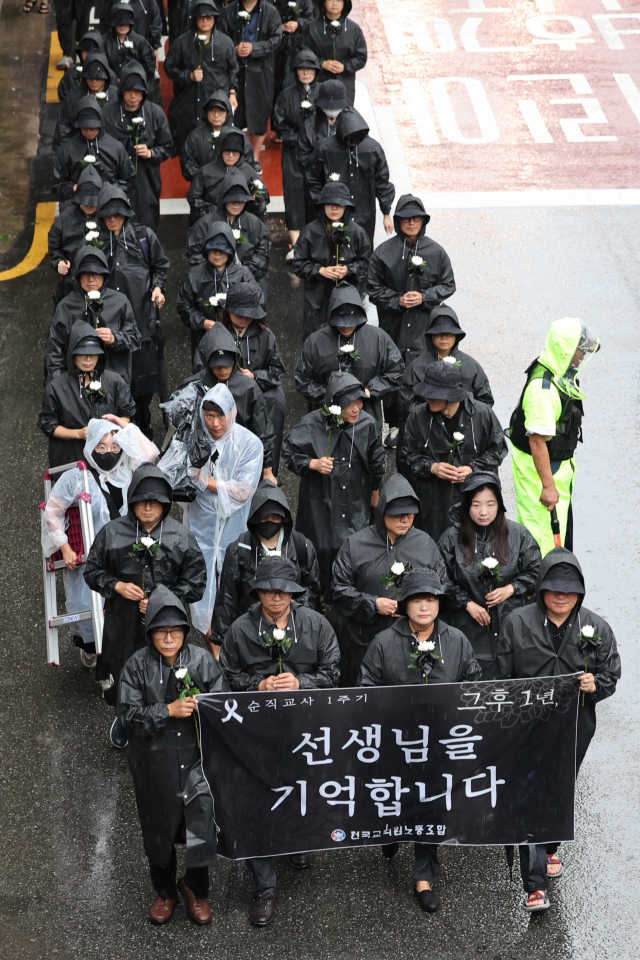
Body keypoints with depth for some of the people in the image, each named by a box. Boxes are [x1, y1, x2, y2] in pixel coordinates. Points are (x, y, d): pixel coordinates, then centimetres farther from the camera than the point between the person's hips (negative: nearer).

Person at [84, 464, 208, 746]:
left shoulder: (181, 538, -4)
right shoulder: (112, 532, -2)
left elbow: (195, 583, 0)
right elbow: (92, 571, 8)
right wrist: (117, 586, -10)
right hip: (122, 624, 1)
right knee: (119, 679, 13)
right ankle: (124, 718, 43)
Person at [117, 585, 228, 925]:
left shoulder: (203, 660, -6)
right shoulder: (137, 665, -8)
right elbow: (128, 716, -12)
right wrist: (168, 711, -22)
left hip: (197, 759, 0)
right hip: (154, 765, 0)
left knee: (200, 826, 4)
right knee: (158, 829, 15)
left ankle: (196, 888, 30)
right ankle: (164, 892, 37)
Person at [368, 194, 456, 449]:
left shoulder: (436, 252, 2)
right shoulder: (384, 252, 0)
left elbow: (448, 285, 8)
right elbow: (373, 288, 4)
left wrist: (424, 297, -8)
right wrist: (397, 300, -11)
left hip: (424, 325, 0)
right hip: (393, 324, 0)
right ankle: (396, 425, 15)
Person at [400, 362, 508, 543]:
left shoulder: (482, 413, -5)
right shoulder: (418, 416, -1)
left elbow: (497, 449, 5)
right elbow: (408, 454, 8)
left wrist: (473, 468, -9)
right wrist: (431, 467, -10)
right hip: (433, 499, 1)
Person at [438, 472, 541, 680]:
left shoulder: (518, 534, 1)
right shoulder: (451, 539, -1)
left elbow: (535, 571, 7)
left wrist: (511, 589, -8)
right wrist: (468, 604, -7)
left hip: (513, 623, 1)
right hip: (470, 625, -1)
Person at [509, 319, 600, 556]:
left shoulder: (563, 374, 3)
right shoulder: (542, 388, -30)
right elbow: (537, 440, -29)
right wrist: (548, 485, -27)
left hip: (559, 463, 11)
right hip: (538, 466, -10)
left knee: (562, 523, 21)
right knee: (544, 531, -4)